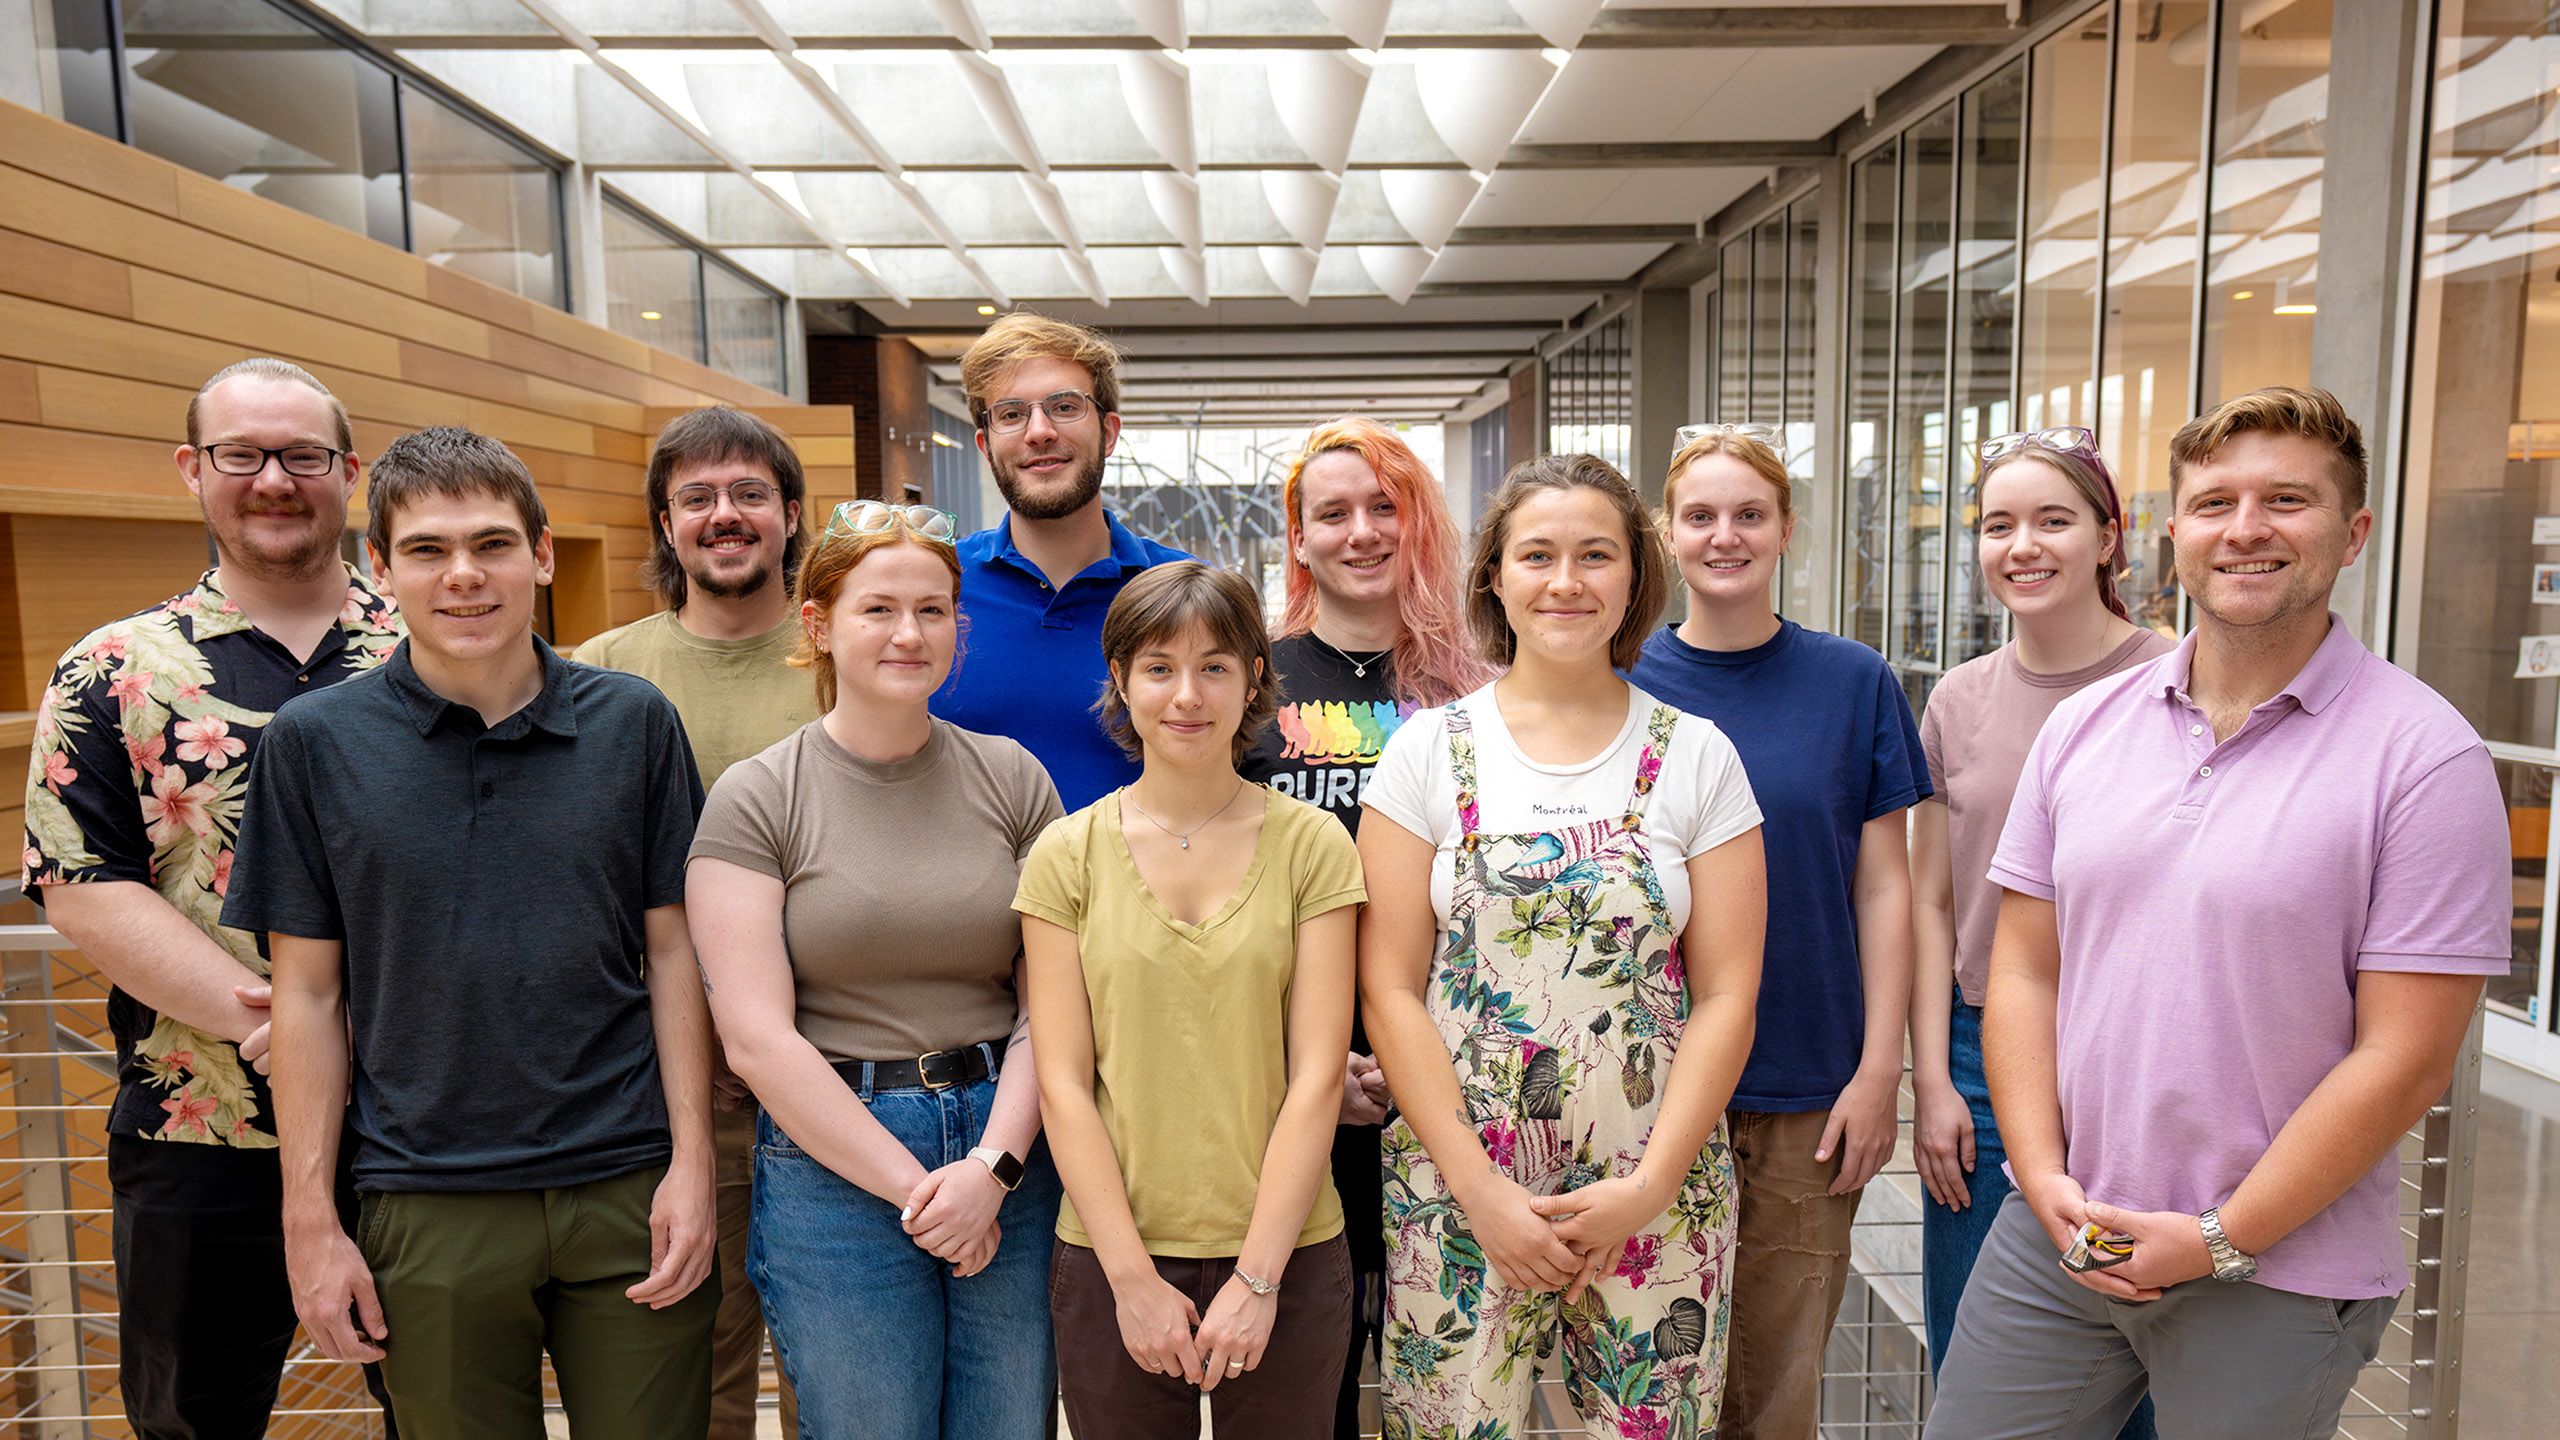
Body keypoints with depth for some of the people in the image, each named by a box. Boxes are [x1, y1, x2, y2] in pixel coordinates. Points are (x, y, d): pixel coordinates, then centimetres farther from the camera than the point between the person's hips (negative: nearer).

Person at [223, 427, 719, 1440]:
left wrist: (692, 1163, -2)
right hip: (427, 1208, 0)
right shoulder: (314, 741, 0)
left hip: (627, 1195, 0)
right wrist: (310, 1218, 0)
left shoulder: (635, 722, 0)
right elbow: (309, 992, 3)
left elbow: (671, 950, 2)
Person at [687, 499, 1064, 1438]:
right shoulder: (756, 798, -3)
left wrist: (993, 1165, -11)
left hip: (1011, 1150, 2)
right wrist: (912, 1186, -10)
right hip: (835, 1165, -2)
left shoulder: (1011, 779, 4)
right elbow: (757, 1038, -8)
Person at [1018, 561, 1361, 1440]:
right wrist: (1133, 1277, -9)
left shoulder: (1312, 845, -2)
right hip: (1109, 1259, 0)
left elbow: (1317, 1075, -5)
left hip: (1286, 1256, 0)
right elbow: (1063, 1082, -3)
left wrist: (1257, 1276, -10)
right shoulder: (1068, 855, -1)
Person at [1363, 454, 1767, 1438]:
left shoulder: (1698, 757, 2)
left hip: (1655, 1194, 1)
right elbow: (1390, 990, -3)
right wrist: (1481, 1190, -9)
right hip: (1459, 1187, 0)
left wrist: (1647, 1189, -9)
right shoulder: (1430, 750, 0)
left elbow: (1727, 995, 0)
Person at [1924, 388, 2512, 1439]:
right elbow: (2025, 972, 4)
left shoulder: (2424, 756, -10)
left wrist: (2218, 1240, -12)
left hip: (2281, 1279, -3)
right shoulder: (2084, 725, 3)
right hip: (2055, 1233, 4)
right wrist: (2046, 1182, -5)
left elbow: (2404, 1058, -12)